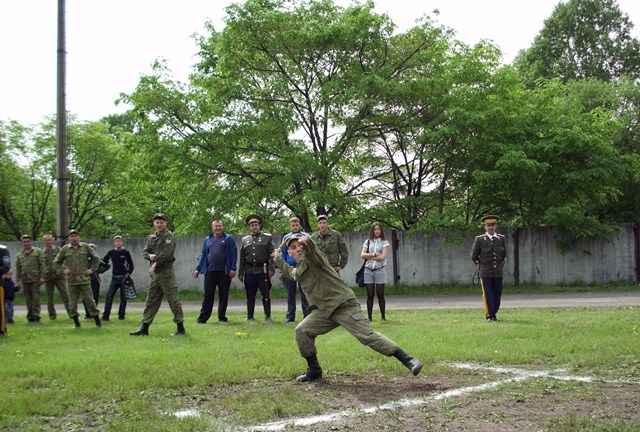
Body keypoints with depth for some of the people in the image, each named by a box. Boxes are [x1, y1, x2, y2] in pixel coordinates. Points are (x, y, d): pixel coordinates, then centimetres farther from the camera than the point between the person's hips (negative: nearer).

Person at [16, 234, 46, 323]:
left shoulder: (38, 252, 4)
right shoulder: (19, 255, 14)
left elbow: (42, 265, -1)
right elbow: (18, 268, 14)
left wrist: (42, 277, -9)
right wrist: (18, 281, 8)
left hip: (35, 279, -3)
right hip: (25, 280, 3)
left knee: (35, 298, -6)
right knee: (28, 299, 6)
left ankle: (36, 315, -3)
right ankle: (30, 316, 13)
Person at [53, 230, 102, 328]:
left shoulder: (85, 247, 4)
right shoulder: (64, 249, 5)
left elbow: (96, 260, 12)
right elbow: (56, 262, 15)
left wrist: (92, 270, 3)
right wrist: (63, 270, 2)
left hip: (84, 279, -1)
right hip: (71, 280, 1)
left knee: (89, 299, -2)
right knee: (73, 301, 3)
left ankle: (98, 321, 6)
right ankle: (76, 323, 14)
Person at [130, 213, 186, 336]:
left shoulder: (169, 236, -6)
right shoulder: (151, 238, 17)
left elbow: (166, 253, -16)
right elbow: (144, 251, 11)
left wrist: (154, 265, -17)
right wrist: (149, 255, -12)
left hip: (166, 272, -7)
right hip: (155, 273, 7)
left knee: (173, 300, -4)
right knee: (151, 300, 9)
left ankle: (181, 328, 2)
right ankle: (144, 328, 13)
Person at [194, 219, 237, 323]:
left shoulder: (228, 239, 4)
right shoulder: (207, 240, 14)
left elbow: (233, 254, -1)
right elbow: (203, 255, 17)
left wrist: (233, 268, -10)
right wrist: (198, 269, 11)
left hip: (224, 272, -2)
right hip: (210, 272, 2)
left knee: (223, 296, 4)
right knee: (207, 296, 2)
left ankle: (222, 317, 13)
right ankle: (203, 318, 3)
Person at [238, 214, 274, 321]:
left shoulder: (267, 238, 4)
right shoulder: (245, 240, 14)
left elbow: (271, 255, -2)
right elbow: (242, 258, 15)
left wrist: (271, 269, -11)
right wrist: (240, 273, 10)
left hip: (263, 271, -3)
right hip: (249, 271, 3)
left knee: (266, 295, 0)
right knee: (250, 296, 7)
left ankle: (268, 316, 6)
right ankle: (250, 316, 15)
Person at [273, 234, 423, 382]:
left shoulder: (311, 257, -6)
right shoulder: (297, 271, 19)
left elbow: (312, 251, -33)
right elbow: (290, 272, 46)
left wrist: (307, 242, -54)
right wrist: (278, 260, 43)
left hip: (345, 305, -8)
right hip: (324, 311, 8)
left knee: (367, 335, -17)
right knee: (302, 331, -5)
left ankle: (408, 360, -18)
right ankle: (314, 370, 10)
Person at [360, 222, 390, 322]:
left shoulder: (384, 242, 4)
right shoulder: (368, 242, 11)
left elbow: (382, 257, -9)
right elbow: (362, 255, -1)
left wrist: (369, 256, -5)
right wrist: (374, 254, -9)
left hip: (379, 270, -2)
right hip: (368, 271, 2)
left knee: (380, 295, 0)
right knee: (370, 295, 2)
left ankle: (383, 316, 8)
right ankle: (370, 316, 5)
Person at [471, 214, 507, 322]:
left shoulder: (502, 239, 6)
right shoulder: (479, 240, -4)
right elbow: (474, 256, 6)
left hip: (498, 273, 3)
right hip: (486, 273, -3)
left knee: (497, 296, 5)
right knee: (488, 295, -2)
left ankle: (493, 314, 19)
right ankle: (489, 316, 7)